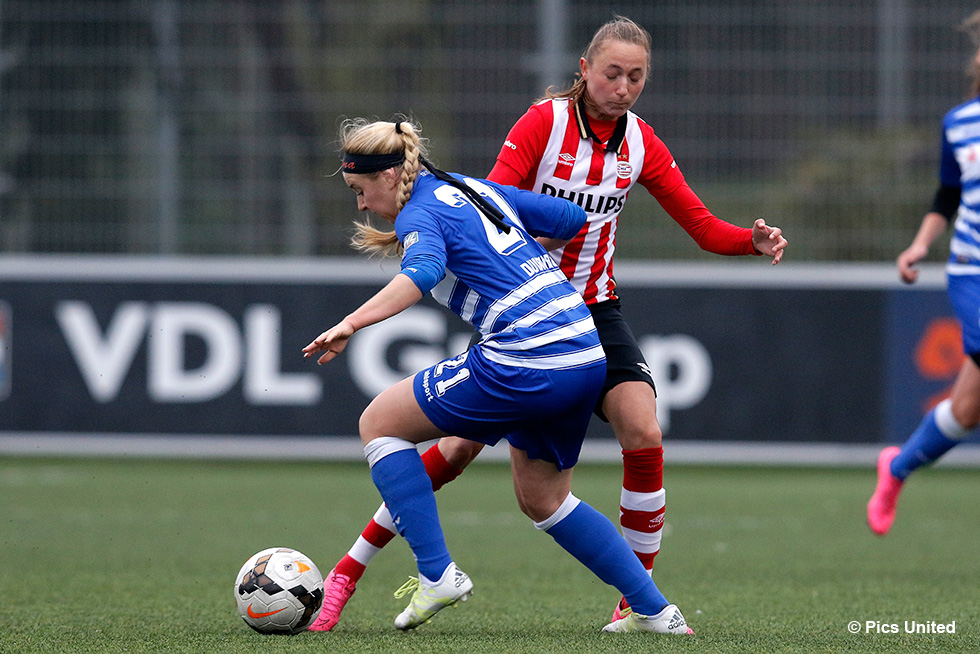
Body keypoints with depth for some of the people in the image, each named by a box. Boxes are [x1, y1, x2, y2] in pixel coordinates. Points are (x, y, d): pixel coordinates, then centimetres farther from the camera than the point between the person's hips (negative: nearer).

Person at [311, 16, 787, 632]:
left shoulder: (641, 142, 0)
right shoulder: (545, 122, -12)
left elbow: (703, 226, 3)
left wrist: (755, 240, -17)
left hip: (596, 309, 3)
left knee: (644, 434, -17)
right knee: (462, 445, -9)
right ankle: (347, 572, 4)